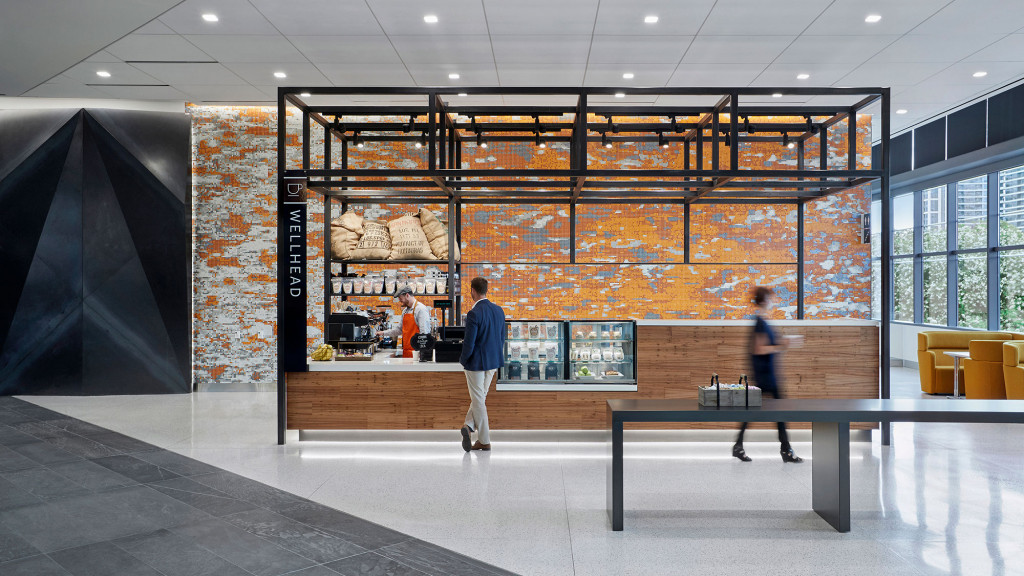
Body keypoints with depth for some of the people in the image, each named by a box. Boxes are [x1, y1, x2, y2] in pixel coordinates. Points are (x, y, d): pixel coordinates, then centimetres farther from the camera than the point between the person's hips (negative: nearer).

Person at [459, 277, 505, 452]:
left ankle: (484, 441, 11)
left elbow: (469, 344, -19)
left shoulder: (474, 314, -20)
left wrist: (463, 360, -2)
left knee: (478, 400, 5)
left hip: (476, 362, -6)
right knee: (479, 397, 20)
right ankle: (469, 425, 7)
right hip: (493, 362, 7)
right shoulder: (499, 310, 2)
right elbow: (502, 338, 8)